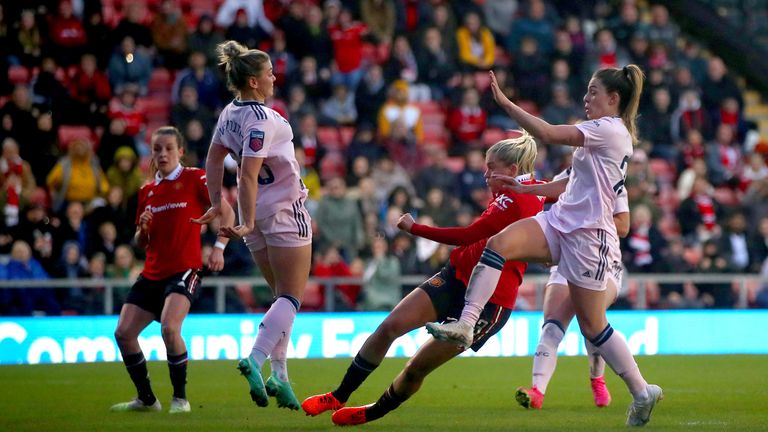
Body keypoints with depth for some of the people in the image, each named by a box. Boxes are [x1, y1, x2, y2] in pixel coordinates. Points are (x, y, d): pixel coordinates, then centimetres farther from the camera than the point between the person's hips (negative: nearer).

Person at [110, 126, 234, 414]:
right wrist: (143, 229, -3)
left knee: (169, 328, -28)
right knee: (123, 332, -3)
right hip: (152, 273, 7)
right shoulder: (147, 191, 14)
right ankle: (146, 399, 14)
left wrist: (219, 247, -15)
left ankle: (180, 398, -11)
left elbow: (227, 212, -2)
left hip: (184, 270, -6)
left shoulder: (195, 179, -2)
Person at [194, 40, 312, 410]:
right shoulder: (261, 119, -21)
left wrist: (217, 203, 20)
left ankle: (279, 374, 10)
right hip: (284, 210, -8)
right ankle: (256, 360, -21)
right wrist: (248, 223, -23)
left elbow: (214, 158, 14)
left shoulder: (229, 113, 4)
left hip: (258, 213, 8)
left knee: (281, 296, 16)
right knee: (291, 298, -4)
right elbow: (248, 175, -25)